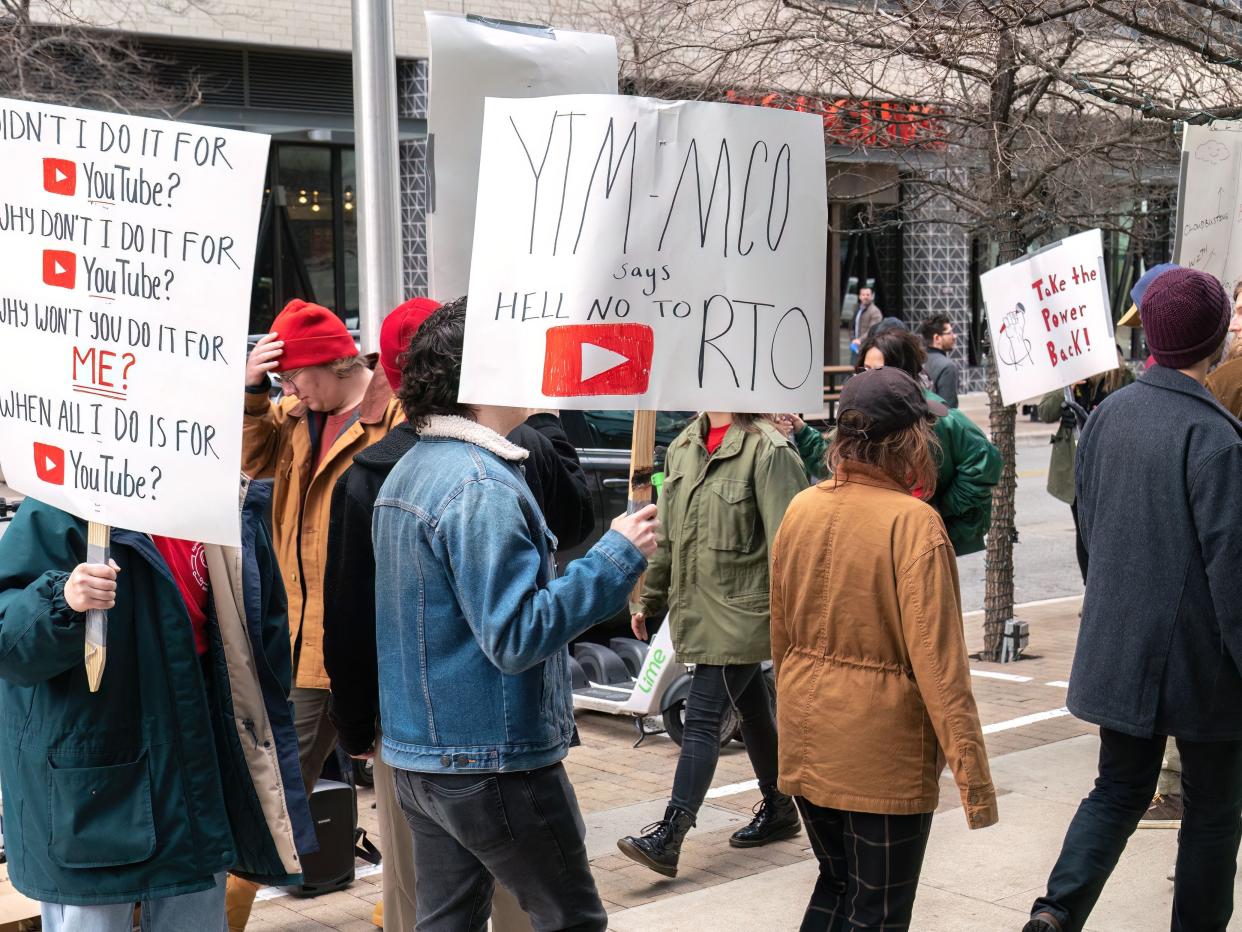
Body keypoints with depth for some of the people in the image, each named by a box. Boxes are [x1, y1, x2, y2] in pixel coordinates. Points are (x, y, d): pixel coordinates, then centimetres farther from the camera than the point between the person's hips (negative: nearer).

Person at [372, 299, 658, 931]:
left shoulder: (408, 472, 12)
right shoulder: (482, 486, -20)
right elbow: (516, 635, -25)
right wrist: (616, 557, -21)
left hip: (416, 754, 9)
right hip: (492, 760, -9)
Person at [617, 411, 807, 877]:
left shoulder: (768, 451, -15)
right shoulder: (683, 448, 9)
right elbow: (667, 534, 18)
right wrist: (650, 600, 21)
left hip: (741, 614, -8)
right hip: (697, 609, 8)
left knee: (703, 717, -10)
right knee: (751, 711, 19)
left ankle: (669, 835, -10)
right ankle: (779, 809, 33)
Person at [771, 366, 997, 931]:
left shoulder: (801, 509, 1)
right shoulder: (912, 524, -18)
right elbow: (937, 660, -20)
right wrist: (973, 777, -17)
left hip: (807, 749, 6)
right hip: (882, 752, -6)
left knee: (835, 885, 23)